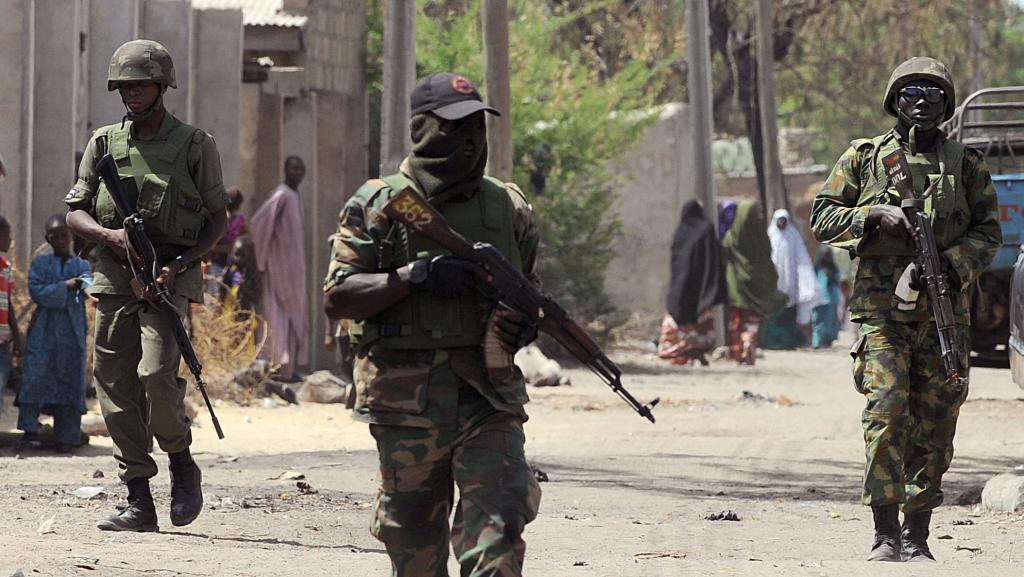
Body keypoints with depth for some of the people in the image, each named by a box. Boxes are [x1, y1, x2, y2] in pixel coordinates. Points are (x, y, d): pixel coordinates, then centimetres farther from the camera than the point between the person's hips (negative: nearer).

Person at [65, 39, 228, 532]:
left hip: (168, 281, -4)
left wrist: (179, 264, -9)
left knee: (156, 373, -21)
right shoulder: (104, 143, 12)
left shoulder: (194, 145, 3)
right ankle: (139, 502, 4)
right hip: (113, 280, 4)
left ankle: (182, 464, 5)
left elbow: (218, 220, 6)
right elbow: (74, 212, 13)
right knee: (116, 386, 0)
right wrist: (109, 235, -8)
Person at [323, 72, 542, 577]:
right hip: (406, 398, -1)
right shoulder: (378, 205, 0)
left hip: (488, 394, 2)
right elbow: (336, 298, -5)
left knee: (499, 520, -15)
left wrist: (524, 324, 0)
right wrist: (416, 276, -17)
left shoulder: (508, 207, 11)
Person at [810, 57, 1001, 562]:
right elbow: (822, 219, 7)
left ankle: (917, 536, 11)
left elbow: (988, 232, 8)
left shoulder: (966, 164, 11)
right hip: (881, 307, -2)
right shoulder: (864, 157, 8)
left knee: (935, 425, 2)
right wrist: (876, 215, -10)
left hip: (944, 310, 2)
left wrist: (950, 265, -10)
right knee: (886, 410, -16)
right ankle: (885, 533, -12)